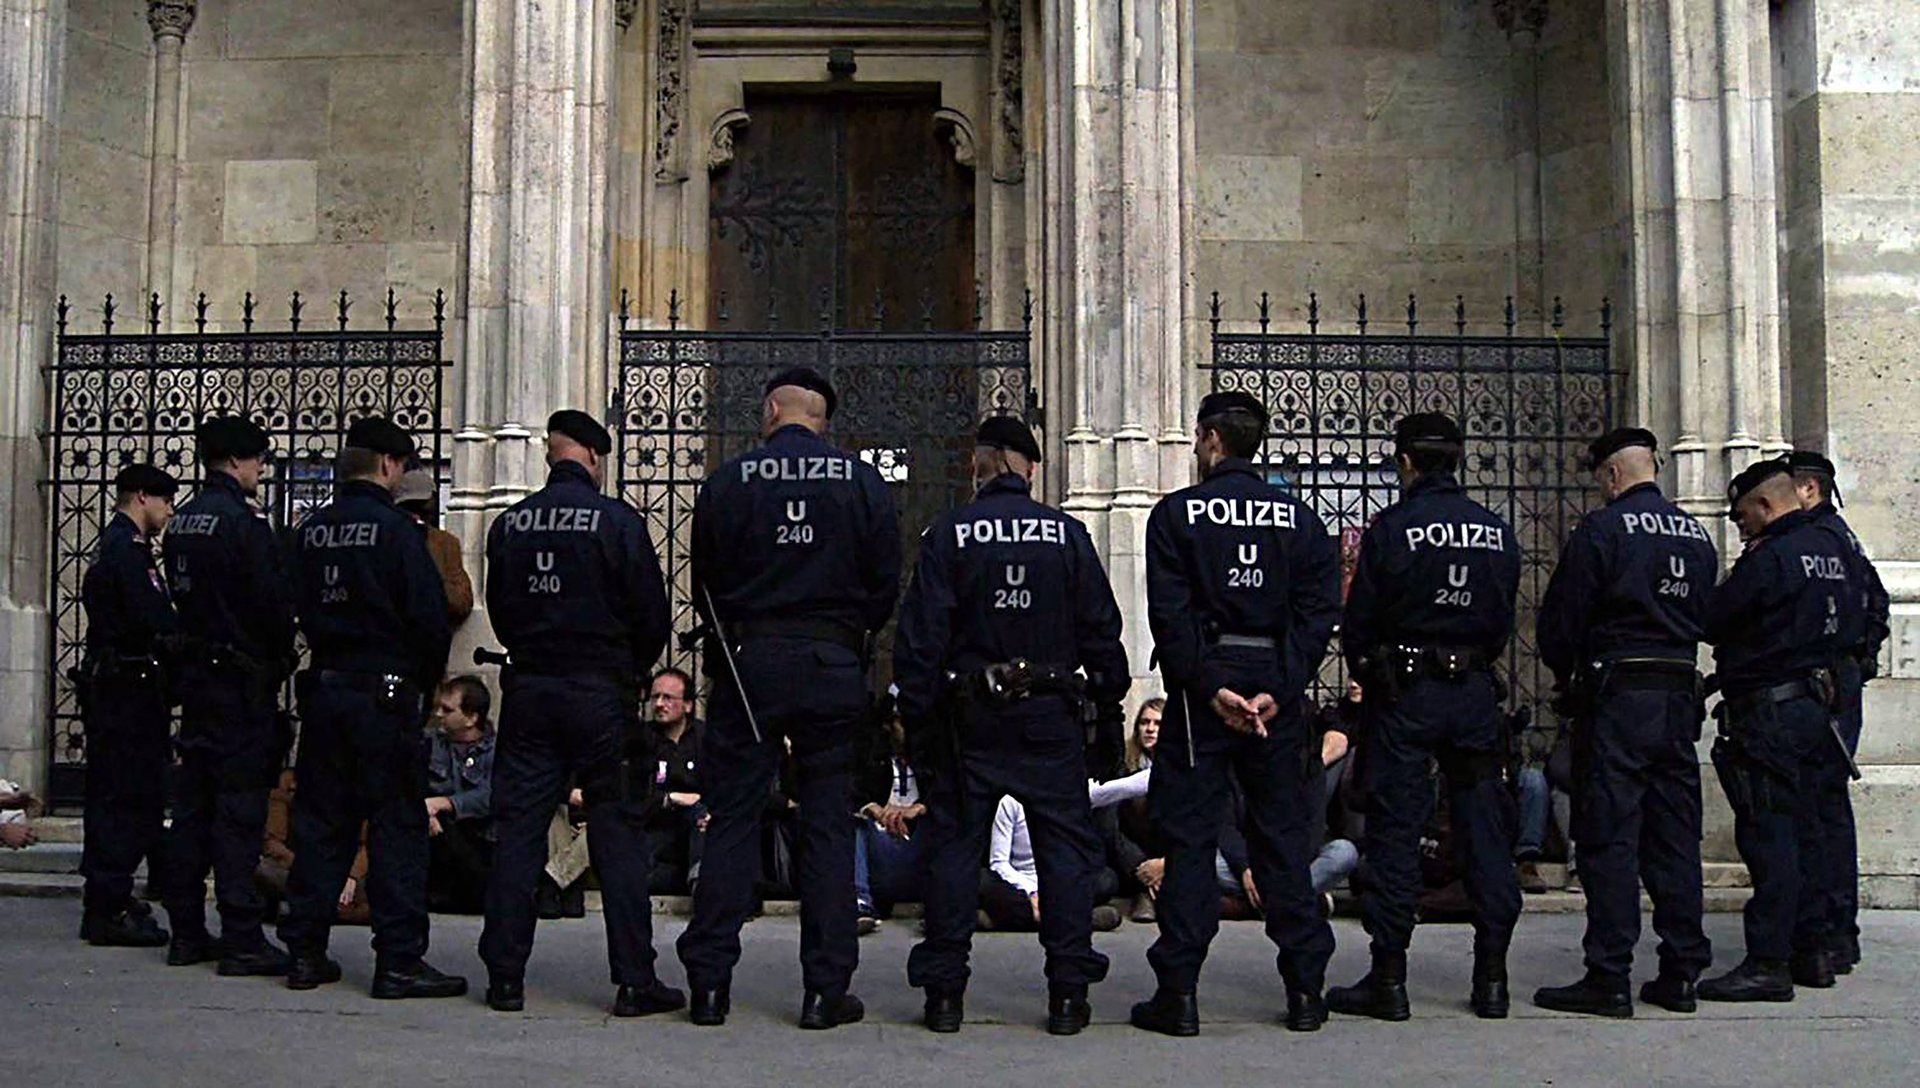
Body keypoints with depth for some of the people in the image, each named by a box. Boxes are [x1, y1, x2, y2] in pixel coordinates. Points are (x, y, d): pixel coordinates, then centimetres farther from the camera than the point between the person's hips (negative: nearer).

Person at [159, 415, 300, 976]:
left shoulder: (182, 521, 12)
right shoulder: (243, 520, -14)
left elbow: (181, 594, 16)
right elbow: (276, 602, -15)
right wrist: (280, 656, -1)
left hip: (196, 674, 8)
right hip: (244, 680, -8)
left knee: (192, 803, 11)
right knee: (240, 807, -6)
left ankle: (187, 933, 17)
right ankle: (242, 939, -4)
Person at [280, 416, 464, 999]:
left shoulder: (310, 531, 8)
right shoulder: (395, 528, -11)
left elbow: (299, 608, 13)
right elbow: (430, 617, -13)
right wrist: (425, 683, 0)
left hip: (324, 686, 6)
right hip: (385, 691, -6)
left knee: (321, 820, 12)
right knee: (397, 824, -2)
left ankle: (305, 951, 16)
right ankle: (399, 960, -1)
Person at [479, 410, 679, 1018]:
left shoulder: (509, 524, 6)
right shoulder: (618, 521, -7)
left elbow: (497, 610, 13)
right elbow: (652, 614, -6)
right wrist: (632, 671, 12)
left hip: (527, 690, 4)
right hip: (600, 692, -4)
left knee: (517, 831, 7)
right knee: (619, 832, 2)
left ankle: (505, 978, 9)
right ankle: (634, 980, 3)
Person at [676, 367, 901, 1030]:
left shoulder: (728, 482, -1)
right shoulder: (863, 483, 1)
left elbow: (705, 585, 3)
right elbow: (887, 584, 3)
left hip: (747, 663, 0)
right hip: (833, 668, 1)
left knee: (731, 820, 6)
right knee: (828, 824, 5)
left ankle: (710, 982, 6)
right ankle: (826, 989, 6)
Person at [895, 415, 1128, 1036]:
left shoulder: (948, 534, -2)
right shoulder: (1067, 534, 2)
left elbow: (921, 635, -4)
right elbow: (1101, 629, 4)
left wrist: (917, 717, 1)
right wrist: (1109, 711, 12)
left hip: (969, 715, 0)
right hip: (1050, 712, 1)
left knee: (953, 844, 6)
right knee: (1065, 844, 6)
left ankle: (944, 990, 6)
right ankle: (1069, 992, 4)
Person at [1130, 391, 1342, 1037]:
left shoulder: (1176, 514, -2)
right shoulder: (1300, 518, 8)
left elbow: (1170, 615, -12)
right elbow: (1319, 614, -1)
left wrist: (1210, 687, -12)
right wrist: (1279, 690, -8)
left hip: (1201, 691, -3)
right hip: (1278, 687, 3)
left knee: (1189, 839, 2)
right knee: (1284, 837, 10)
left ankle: (1178, 994, 1)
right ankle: (1305, 990, 11)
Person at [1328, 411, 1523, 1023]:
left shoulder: (1392, 529, -9)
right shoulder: (1497, 531, 5)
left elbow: (1358, 622, -5)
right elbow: (1504, 622, 10)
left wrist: (1367, 678, 12)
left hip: (1404, 694, -4)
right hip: (1475, 692, 4)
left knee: (1394, 829, 0)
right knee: (1484, 832, 8)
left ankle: (1388, 978, 2)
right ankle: (1491, 977, 11)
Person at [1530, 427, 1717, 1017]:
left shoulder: (1602, 529, -8)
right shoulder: (1698, 536, 12)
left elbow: (1558, 619, -6)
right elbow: (1704, 617, 17)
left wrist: (1566, 672, 11)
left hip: (1617, 697, -6)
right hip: (1680, 695, 7)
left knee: (1609, 838, -4)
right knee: (1675, 837, 10)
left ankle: (1609, 978, -4)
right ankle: (1681, 973, 13)